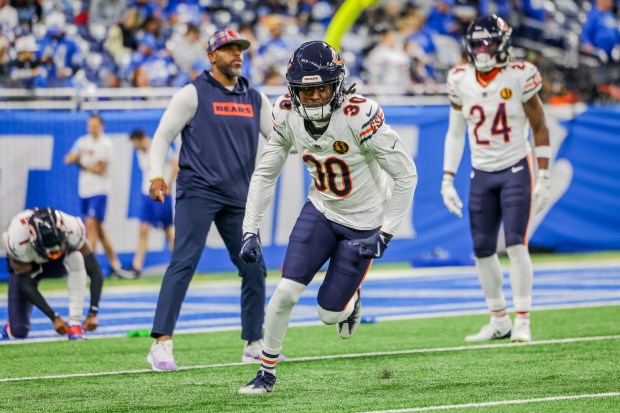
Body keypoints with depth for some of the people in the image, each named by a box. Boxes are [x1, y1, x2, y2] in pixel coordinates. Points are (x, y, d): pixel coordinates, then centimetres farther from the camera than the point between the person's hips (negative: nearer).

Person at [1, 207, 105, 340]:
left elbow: (95, 273, -31)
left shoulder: (72, 229, -36)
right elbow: (27, 285, -31)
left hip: (56, 264, 1)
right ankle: (13, 326, 27)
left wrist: (93, 313, -38)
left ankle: (75, 324, -29)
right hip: (25, 266, -1)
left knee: (77, 258, -36)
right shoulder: (17, 241, -40)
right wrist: (54, 318, -35)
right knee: (19, 332, -12)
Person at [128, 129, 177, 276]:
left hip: (161, 195, -6)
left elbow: (176, 164, -17)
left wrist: (168, 186, -15)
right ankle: (137, 266, -7)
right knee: (143, 230, -2)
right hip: (147, 194, 6)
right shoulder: (140, 153, 10)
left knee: (168, 229, 2)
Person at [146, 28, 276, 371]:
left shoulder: (254, 98, 15)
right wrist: (157, 175, -16)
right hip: (198, 191, -5)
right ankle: (161, 344, -17)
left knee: (254, 269, 7)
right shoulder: (193, 93, 0)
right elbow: (163, 136, -2)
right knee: (184, 262, -15)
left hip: (238, 198, 5)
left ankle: (254, 346, 20)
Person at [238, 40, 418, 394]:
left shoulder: (360, 116, -30)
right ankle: (267, 371, 7)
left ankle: (350, 300, 37)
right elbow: (265, 173, 0)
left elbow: (406, 174, -22)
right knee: (286, 292, -11)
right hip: (321, 210, 4)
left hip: (363, 223, -3)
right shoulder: (288, 115, -13)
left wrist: (386, 233, -20)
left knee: (329, 313, 0)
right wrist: (250, 230, -6)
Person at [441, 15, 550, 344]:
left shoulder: (519, 77, -10)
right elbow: (455, 133, 11)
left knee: (515, 244, -13)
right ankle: (499, 320, 16)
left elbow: (539, 129, -4)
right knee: (482, 251, 3)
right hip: (481, 175, 4)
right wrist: (447, 180, 6)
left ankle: (522, 321, -9)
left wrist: (543, 180, -6)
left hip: (515, 171, -4)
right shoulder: (461, 81, 1)